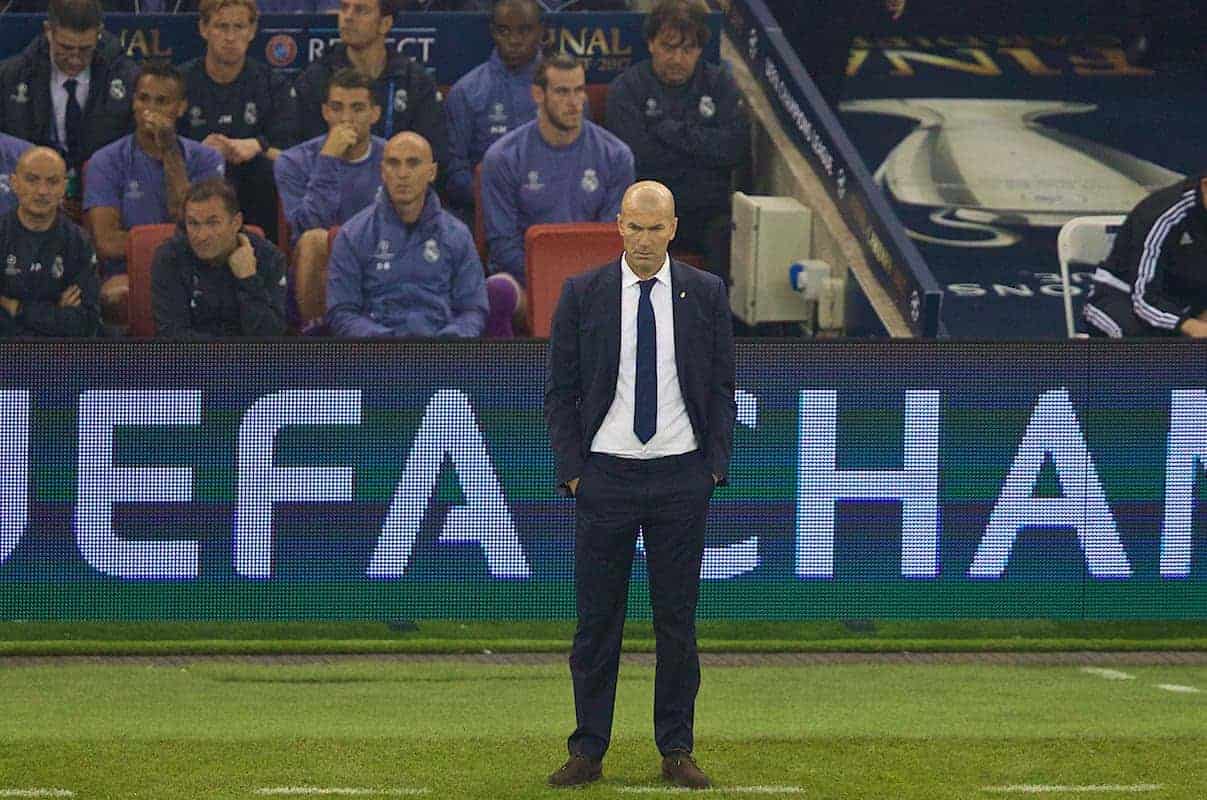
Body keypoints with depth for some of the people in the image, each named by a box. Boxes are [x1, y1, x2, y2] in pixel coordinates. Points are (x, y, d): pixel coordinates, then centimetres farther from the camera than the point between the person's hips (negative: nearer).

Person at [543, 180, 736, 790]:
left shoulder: (706, 294, 4)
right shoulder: (581, 295, 1)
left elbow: (721, 389, 7)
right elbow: (560, 391, 4)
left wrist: (715, 465, -1)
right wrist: (572, 470, -3)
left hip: (681, 475, 1)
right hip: (604, 475, -1)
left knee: (677, 619, 3)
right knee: (596, 620, 1)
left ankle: (676, 751, 10)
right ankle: (588, 751, 6)